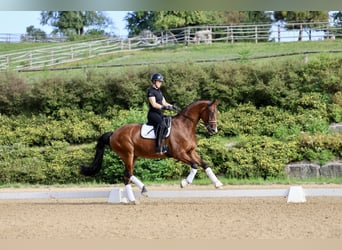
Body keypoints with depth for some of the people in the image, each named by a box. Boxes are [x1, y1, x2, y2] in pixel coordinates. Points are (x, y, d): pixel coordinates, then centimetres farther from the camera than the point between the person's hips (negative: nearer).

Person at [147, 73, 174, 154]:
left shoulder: (159, 91, 19)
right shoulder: (151, 91, -9)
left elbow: (164, 102, 19)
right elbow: (154, 104, -19)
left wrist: (171, 106, 2)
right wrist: (164, 107, -28)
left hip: (159, 113, 10)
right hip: (153, 113, -10)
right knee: (162, 124, -33)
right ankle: (158, 147, -36)